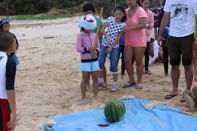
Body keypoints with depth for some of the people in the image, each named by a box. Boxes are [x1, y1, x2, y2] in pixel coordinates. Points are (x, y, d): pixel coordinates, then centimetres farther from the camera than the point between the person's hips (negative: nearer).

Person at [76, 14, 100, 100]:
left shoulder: (94, 35, 6)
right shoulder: (80, 35, -7)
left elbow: (98, 46, 9)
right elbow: (78, 48, -14)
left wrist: (96, 51, -14)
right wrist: (88, 49, -28)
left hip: (94, 60, 4)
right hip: (85, 61, -4)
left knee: (95, 78, 7)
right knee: (85, 79, 2)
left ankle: (95, 95, 18)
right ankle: (84, 96, 13)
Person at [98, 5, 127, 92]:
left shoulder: (123, 25, -7)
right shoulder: (110, 19, -5)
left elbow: (119, 37, -8)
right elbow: (102, 29, -7)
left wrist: (111, 47, -12)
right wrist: (107, 37, -24)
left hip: (115, 46, -2)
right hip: (105, 44, 2)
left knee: (114, 65, -2)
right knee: (100, 62, -1)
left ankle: (115, 84, 7)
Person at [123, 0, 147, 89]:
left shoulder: (140, 11, -11)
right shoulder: (126, 11, 7)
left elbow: (143, 25, -21)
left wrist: (130, 28, -24)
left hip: (139, 41, -5)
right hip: (128, 41, 5)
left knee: (139, 62, 3)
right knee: (127, 61, 2)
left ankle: (139, 82, 16)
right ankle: (131, 80, 19)